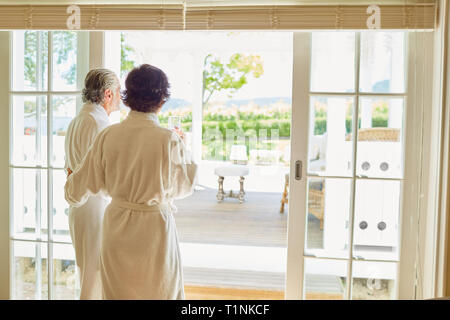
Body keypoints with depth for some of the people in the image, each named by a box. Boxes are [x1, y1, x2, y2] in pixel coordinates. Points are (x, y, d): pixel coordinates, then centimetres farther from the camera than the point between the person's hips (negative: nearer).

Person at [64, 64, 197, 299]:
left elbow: (87, 181, 5)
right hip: (154, 227, -3)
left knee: (118, 291, 19)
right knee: (161, 291, 14)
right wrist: (182, 148, 9)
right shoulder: (169, 140, -17)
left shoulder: (108, 136, -7)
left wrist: (72, 194, 27)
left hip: (117, 227, 4)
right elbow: (183, 187, -4)